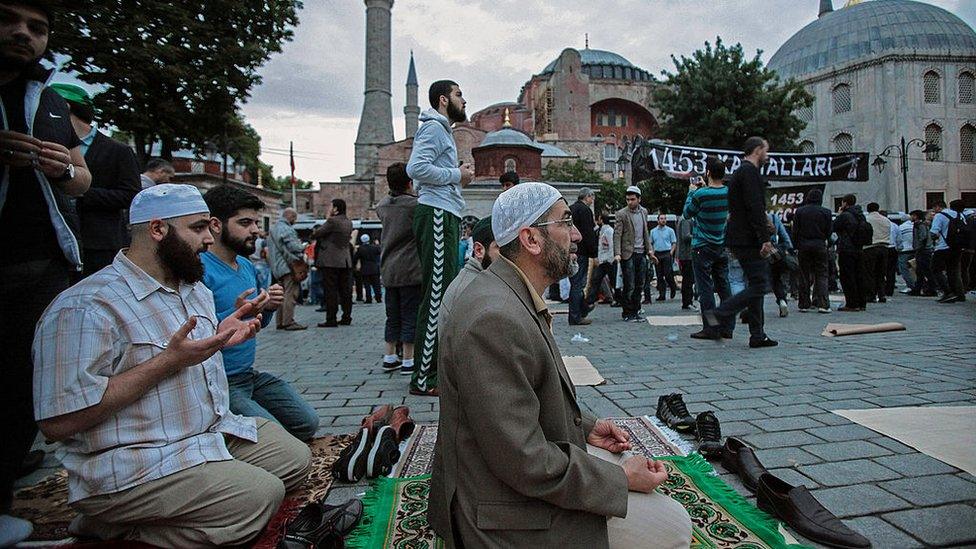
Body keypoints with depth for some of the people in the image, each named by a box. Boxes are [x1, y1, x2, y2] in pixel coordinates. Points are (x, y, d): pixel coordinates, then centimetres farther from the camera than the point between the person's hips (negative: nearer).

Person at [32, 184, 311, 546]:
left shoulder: (196, 290, 11)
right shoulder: (85, 306, -18)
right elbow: (58, 422, -23)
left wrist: (221, 337, 2)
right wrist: (169, 361, -25)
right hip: (134, 467, -9)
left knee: (296, 458, 7)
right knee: (260, 496, -20)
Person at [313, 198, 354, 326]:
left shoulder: (332, 221, -12)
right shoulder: (349, 223, 11)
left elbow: (316, 234, -9)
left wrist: (313, 235, 13)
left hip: (330, 261, -7)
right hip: (346, 261, 7)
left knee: (330, 291, -3)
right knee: (345, 290, 10)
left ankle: (331, 319, -1)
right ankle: (346, 317, 14)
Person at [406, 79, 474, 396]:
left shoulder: (442, 130, 28)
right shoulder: (433, 128, -4)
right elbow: (415, 168, -19)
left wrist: (458, 176, 11)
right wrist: (456, 174, -10)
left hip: (445, 216, 11)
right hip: (436, 215, -11)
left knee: (447, 293, 11)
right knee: (436, 296, -12)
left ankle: (440, 369, 20)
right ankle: (425, 379, -7)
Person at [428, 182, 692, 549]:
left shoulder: (511, 296, 4)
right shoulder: (495, 319, -30)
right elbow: (526, 462, -28)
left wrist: (586, 426, 6)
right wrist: (621, 479, -16)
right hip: (508, 515, -10)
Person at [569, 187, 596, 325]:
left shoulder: (570, 209, 14)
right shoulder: (585, 210, -12)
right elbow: (589, 234, -17)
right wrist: (594, 254, -13)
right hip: (580, 252, -9)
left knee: (575, 283, 17)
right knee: (578, 284, -4)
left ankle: (583, 310, 30)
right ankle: (575, 317, 0)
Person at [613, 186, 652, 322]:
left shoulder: (644, 212, 11)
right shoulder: (621, 214, -7)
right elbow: (617, 235, -11)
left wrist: (649, 249, 13)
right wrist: (617, 254, -20)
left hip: (641, 253, 6)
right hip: (628, 254, -6)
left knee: (639, 285, 9)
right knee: (629, 286, -3)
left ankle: (636, 311, 19)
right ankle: (627, 313, 8)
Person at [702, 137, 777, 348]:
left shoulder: (740, 172, 22)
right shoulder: (750, 172, -10)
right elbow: (756, 208, -20)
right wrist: (765, 239, -22)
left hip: (740, 239, 11)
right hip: (748, 239, -11)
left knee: (756, 285, 11)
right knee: (758, 286, -9)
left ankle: (758, 336, 13)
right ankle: (717, 317, -12)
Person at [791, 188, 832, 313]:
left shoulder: (799, 211, 1)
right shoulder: (826, 212, 0)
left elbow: (795, 231, 1)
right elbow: (828, 231, 3)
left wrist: (796, 246, 7)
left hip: (803, 246, 1)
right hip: (820, 246, -1)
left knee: (804, 276, 5)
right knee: (821, 275, 3)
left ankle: (804, 304, 6)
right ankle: (822, 304, -6)